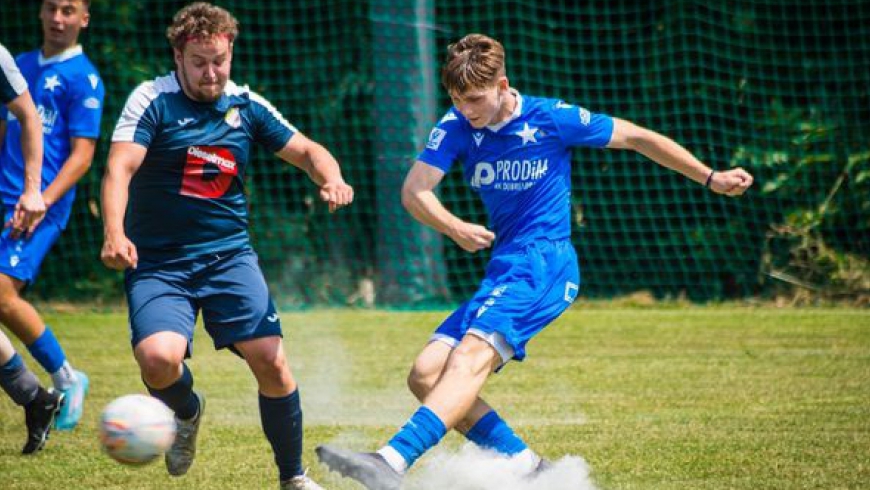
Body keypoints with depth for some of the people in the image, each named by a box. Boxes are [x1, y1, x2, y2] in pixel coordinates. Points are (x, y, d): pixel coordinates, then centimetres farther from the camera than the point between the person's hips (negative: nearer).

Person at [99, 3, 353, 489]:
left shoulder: (247, 105, 6)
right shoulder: (152, 100, -7)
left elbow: (306, 150, 14)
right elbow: (120, 167, -18)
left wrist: (332, 178, -10)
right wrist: (115, 235, -35)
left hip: (229, 256, 3)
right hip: (158, 263, -3)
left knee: (271, 361, -10)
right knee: (159, 358, -26)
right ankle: (188, 412, 12)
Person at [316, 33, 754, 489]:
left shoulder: (551, 118, -4)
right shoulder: (457, 127, 5)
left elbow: (636, 138, 7)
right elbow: (414, 191, -4)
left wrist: (711, 178, 10)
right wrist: (454, 227, -25)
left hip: (544, 261, -7)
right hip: (503, 268, 7)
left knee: (469, 358, -28)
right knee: (426, 376, -6)